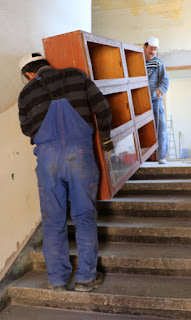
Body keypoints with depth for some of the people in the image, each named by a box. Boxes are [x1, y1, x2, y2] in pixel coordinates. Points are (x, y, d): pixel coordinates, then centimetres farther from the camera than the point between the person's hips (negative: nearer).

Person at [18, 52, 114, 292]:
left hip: (48, 155, 0)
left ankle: (57, 280, 19)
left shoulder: (27, 93, 9)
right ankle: (86, 277, 15)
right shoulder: (76, 76, 9)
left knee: (53, 221, 11)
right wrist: (105, 138, 21)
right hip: (80, 152, 0)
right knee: (84, 217, 10)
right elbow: (102, 108, 7)